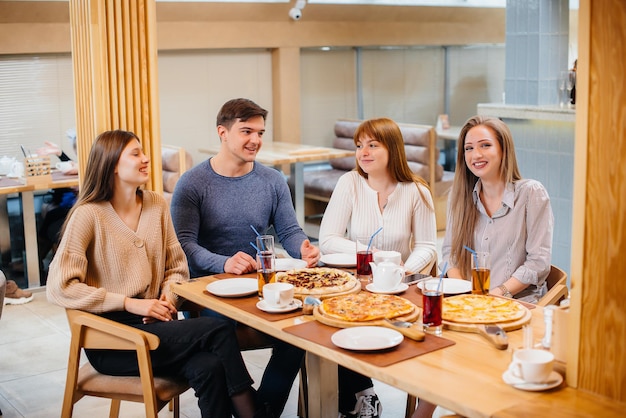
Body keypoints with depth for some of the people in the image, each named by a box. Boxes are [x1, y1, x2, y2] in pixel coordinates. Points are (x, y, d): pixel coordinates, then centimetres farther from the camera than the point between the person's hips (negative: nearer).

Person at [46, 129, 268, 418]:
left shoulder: (156, 205, 9)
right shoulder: (89, 215, -8)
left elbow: (177, 268, 15)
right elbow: (59, 288, -14)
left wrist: (168, 297, -7)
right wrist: (130, 303, -17)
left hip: (153, 323, 5)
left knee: (209, 367, -28)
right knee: (218, 330, -23)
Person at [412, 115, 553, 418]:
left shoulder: (531, 194, -5)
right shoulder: (461, 195, 10)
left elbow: (539, 261, -7)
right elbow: (450, 251, 13)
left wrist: (500, 291, -19)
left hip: (516, 301, -4)